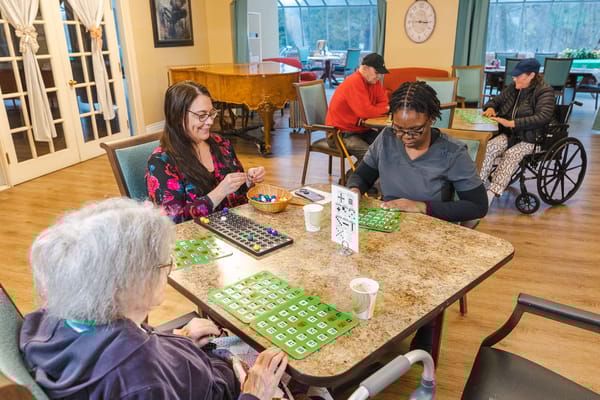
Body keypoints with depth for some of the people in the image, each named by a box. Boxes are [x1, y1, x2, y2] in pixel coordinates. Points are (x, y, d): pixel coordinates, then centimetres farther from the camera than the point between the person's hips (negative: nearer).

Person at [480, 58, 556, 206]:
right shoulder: (513, 88, 12)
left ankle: (491, 194, -40)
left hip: (531, 139, -5)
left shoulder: (545, 91, -7)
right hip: (509, 135, 5)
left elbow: (544, 117, -22)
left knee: (511, 154, -34)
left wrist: (512, 123, -31)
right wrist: (490, 108, 0)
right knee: (489, 146, -27)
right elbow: (495, 101, 27)